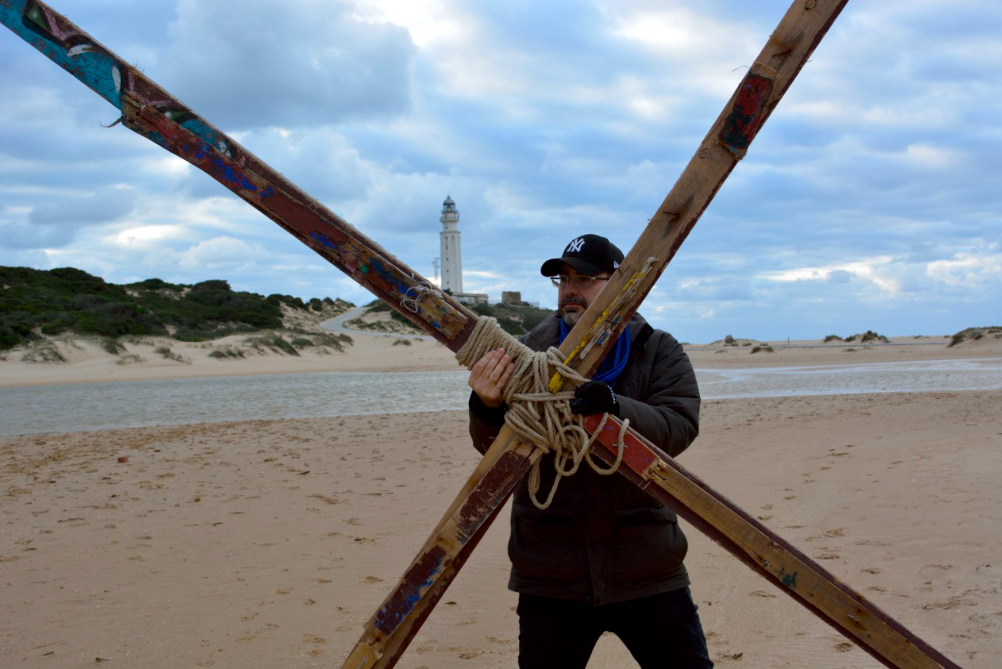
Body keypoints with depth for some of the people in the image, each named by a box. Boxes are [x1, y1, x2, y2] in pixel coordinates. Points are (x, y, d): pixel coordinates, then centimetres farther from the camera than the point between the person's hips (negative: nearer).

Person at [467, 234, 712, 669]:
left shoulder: (660, 352, 1)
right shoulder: (534, 350, 2)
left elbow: (679, 426, -15)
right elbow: (495, 445, -4)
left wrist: (616, 408, -35)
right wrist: (489, 409, -28)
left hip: (647, 571, 0)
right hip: (550, 575, 1)